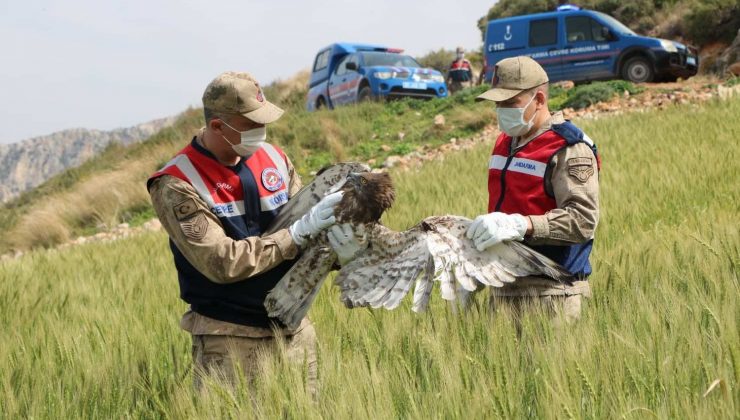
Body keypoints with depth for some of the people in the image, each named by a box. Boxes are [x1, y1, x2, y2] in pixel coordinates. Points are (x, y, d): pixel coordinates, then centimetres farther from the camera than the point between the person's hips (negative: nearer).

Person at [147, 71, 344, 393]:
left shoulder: (271, 156, 3)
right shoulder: (176, 186, -14)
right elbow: (222, 262, -21)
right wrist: (298, 232, -22)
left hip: (294, 330, 5)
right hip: (231, 342, -5)